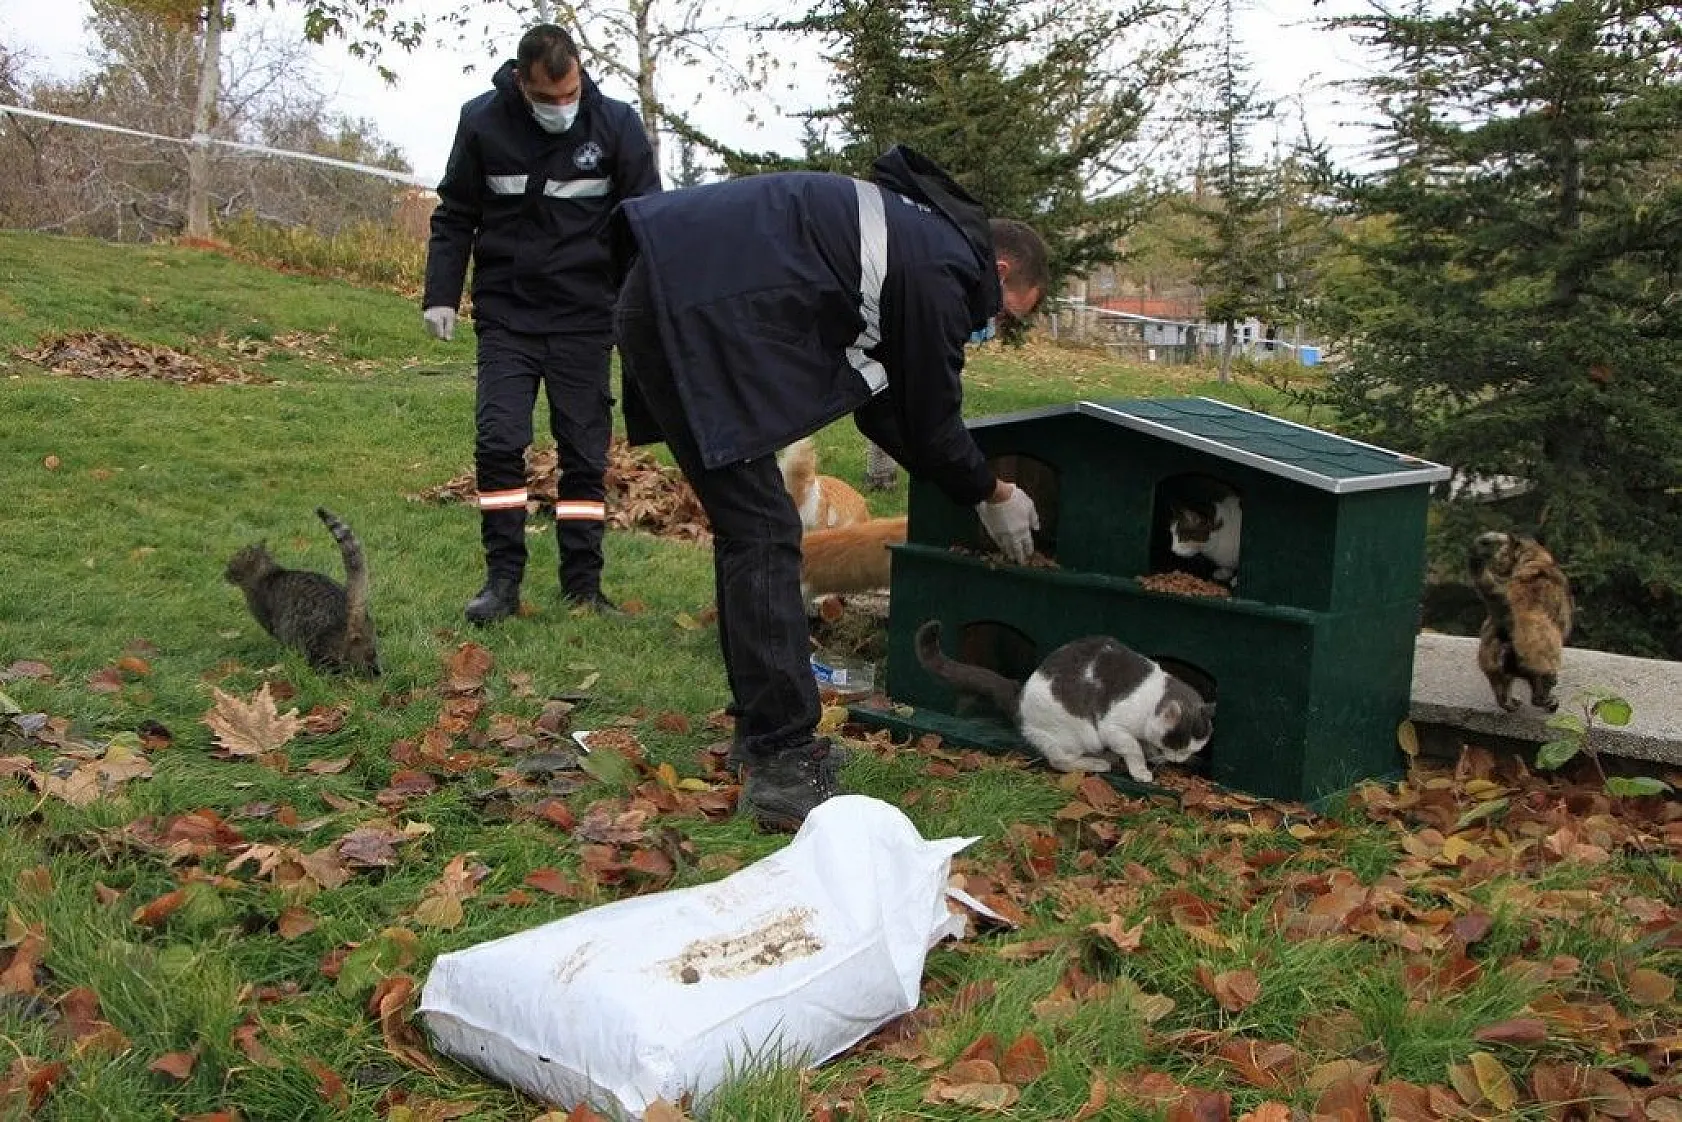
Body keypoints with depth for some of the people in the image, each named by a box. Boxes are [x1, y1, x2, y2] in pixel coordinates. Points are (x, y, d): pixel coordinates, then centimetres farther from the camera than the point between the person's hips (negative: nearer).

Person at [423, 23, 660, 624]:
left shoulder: (617, 124, -6)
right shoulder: (482, 122, -4)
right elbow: (453, 216, 7)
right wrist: (441, 295, 0)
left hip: (584, 319, 0)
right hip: (506, 315, 0)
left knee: (585, 451, 3)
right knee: (498, 440, -8)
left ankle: (583, 585, 12)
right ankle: (503, 580, 4)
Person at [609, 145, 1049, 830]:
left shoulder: (913, 233, 22)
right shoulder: (939, 274, -8)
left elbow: (884, 401, 27)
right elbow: (933, 419, 1)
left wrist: (970, 483, 28)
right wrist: (993, 495, 18)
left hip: (668, 304, 11)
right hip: (693, 317, -11)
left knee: (751, 531, 15)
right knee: (763, 536, -10)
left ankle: (763, 730, 23)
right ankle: (782, 767, -7)